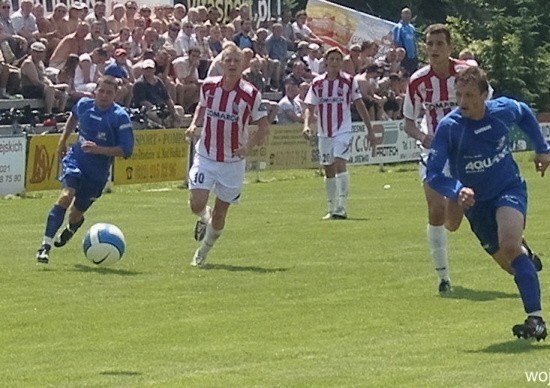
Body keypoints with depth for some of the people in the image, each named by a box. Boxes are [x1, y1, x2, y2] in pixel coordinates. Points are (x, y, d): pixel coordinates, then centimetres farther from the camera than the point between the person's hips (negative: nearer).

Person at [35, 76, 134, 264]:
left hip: (98, 173, -1)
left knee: (76, 214, 11)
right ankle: (45, 245, -27)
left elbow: (126, 150, -16)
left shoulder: (120, 117, -14)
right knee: (66, 197, -27)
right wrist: (63, 139, 22)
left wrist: (98, 149, -25)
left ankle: (72, 227, 52)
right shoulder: (84, 105, -2)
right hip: (75, 160, 1)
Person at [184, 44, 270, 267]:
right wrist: (194, 124, -2)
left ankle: (202, 253, 28)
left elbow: (264, 126, -5)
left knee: (220, 213, 5)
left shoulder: (251, 94, -13)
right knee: (197, 204, -13)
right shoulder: (208, 86, -4)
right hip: (205, 156, 1)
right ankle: (204, 218, 26)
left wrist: (249, 147, -21)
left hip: (233, 161, -1)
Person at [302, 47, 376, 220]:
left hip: (343, 131, -4)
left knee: (339, 164, -20)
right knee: (328, 171, 10)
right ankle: (332, 209, 21)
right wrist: (306, 125, -14)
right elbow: (310, 107, 5)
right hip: (324, 133, 4)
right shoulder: (317, 83, 4)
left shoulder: (349, 81, -2)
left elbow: (360, 106, 2)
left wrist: (370, 131, 1)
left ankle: (341, 208, -22)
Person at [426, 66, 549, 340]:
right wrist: (457, 190, -43)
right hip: (476, 202, 1)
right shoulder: (448, 127, -22)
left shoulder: (504, 109, -15)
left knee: (510, 245, -29)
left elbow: (526, 114, 11)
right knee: (510, 264, 10)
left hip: (509, 189, -1)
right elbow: (433, 174, -24)